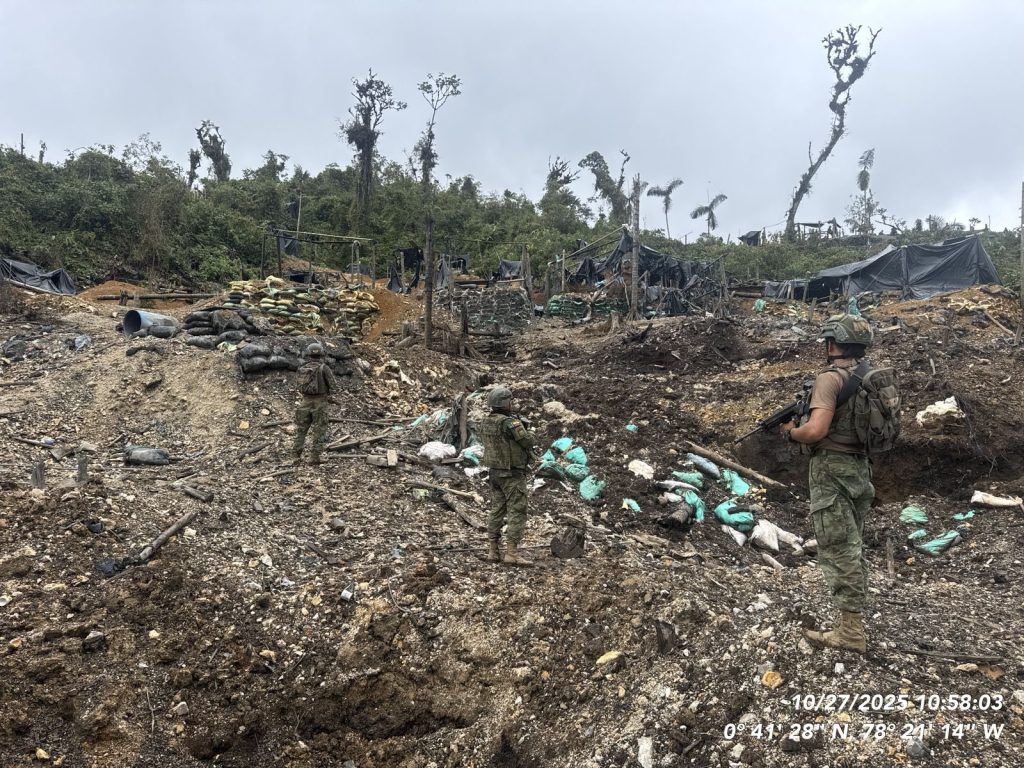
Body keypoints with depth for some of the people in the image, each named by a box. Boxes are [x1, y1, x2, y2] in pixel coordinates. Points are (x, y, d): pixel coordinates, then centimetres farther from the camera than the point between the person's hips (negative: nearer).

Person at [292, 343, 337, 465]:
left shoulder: (303, 369, 7)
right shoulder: (324, 368, -8)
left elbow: (300, 388, 15)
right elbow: (334, 386, -7)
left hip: (305, 402, 4)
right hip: (319, 403, -4)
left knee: (301, 429, 14)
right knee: (318, 431, 3)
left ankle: (296, 455, 13)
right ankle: (314, 457, -1)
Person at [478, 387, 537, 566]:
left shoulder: (486, 423, 4)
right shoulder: (510, 423, -21)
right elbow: (530, 442, -16)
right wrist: (529, 433, 9)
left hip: (495, 472, 8)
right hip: (513, 474, -8)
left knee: (497, 511, 12)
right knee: (517, 512, -4)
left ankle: (493, 551, 15)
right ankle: (512, 553, -5)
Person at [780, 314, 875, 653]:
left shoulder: (830, 378, -17)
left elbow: (816, 430, -28)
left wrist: (790, 431, -7)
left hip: (833, 472, -9)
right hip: (859, 468, 9)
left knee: (838, 551, -2)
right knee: (853, 548, 17)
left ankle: (851, 632, 3)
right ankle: (855, 619, 27)